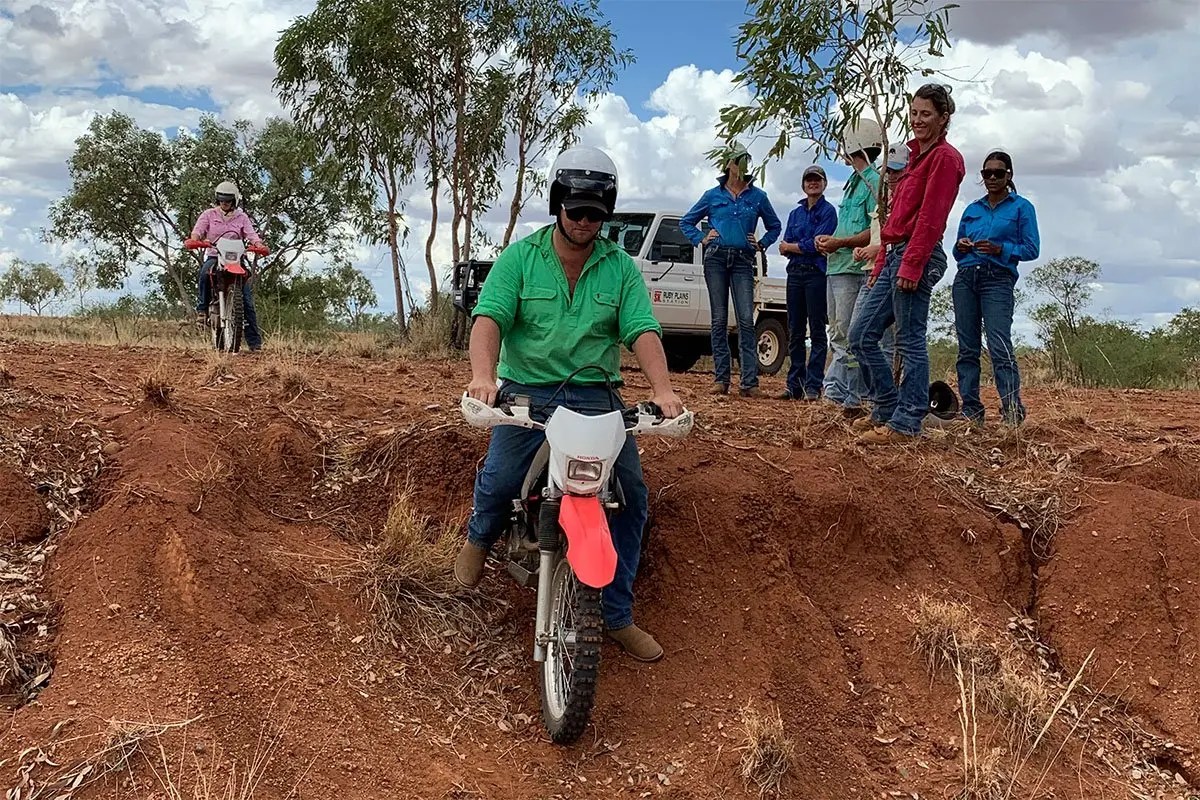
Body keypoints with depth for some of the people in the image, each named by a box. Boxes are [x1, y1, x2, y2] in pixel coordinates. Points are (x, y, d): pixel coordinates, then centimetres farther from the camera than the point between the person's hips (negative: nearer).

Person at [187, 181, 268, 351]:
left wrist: (259, 245, -23)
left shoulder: (241, 217, 12)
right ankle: (202, 308, -26)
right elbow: (198, 229, -5)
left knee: (247, 300, -11)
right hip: (214, 256, -1)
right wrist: (195, 239, -29)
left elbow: (251, 234, -1)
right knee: (205, 272, -40)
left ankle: (254, 341, -10)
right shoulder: (209, 215, 9)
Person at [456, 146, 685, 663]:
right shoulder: (520, 257, 1)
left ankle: (617, 615, 6)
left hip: (596, 395, 2)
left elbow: (642, 329, -5)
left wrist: (662, 388, -23)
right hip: (527, 391, -2)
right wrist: (483, 375, -31)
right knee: (498, 480, -20)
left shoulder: (620, 267, 7)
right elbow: (489, 316, -11)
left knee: (632, 494, -7)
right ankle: (480, 538, 19)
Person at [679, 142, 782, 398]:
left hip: (742, 261, 0)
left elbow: (774, 226, 22)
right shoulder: (713, 195, 9)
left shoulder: (757, 196, 9)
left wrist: (761, 244, 7)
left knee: (746, 319, -10)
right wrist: (701, 239, 4)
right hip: (716, 259, 1)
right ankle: (721, 378, 3)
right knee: (719, 320, 0)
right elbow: (686, 222, 18)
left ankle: (750, 381, -12)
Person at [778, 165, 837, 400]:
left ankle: (813, 386, -6)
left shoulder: (828, 211, 0)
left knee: (817, 331, -5)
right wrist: (808, 245, -11)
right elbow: (784, 248, 6)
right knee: (794, 332, 6)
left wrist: (791, 246, 0)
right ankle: (795, 385, 10)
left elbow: (817, 246, -12)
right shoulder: (795, 213, 17)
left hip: (817, 274, -6)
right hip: (795, 274, 6)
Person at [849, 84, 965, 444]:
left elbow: (930, 217, -15)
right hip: (895, 256, 10)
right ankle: (886, 410, 17)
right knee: (861, 335, 9)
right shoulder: (917, 155, 22)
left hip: (919, 258, -10)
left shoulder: (944, 157, -6)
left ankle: (907, 423, -1)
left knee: (910, 341, -6)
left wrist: (911, 265, -21)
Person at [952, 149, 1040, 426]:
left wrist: (1000, 249, -14)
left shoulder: (1021, 207, 7)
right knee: (967, 349, 2)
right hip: (965, 278, 5)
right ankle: (971, 411, 4)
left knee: (999, 347, -18)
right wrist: (961, 247, 1)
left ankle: (1013, 412, -20)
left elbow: (1031, 249, 0)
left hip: (998, 280, -5)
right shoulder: (972, 209, 20)